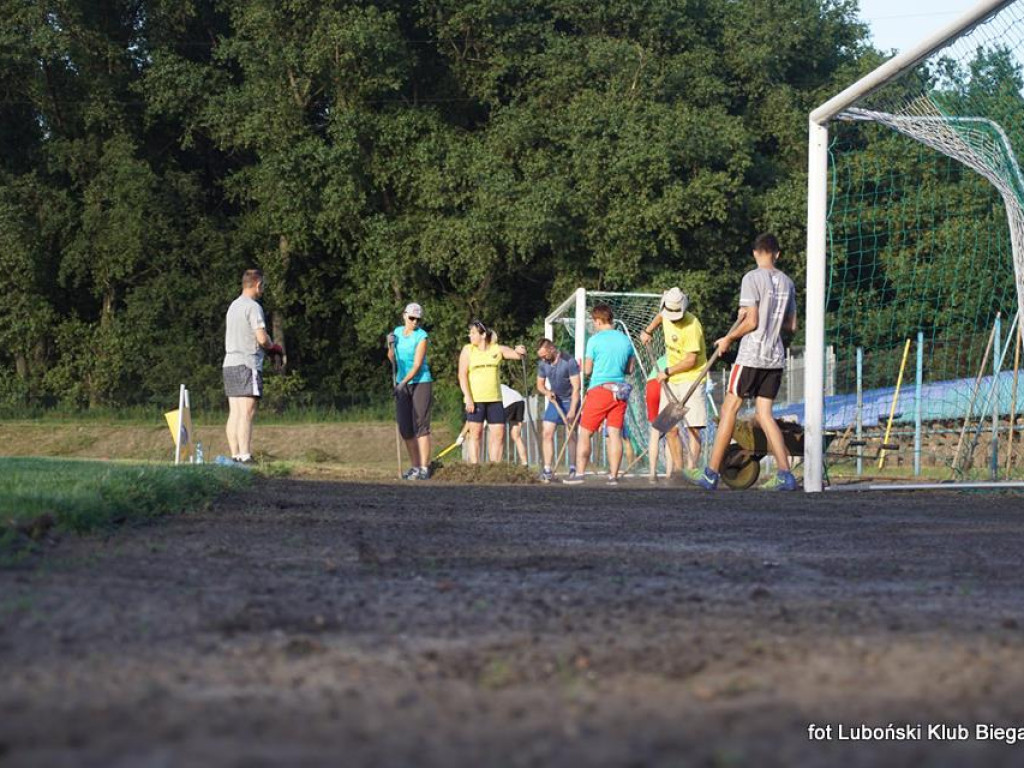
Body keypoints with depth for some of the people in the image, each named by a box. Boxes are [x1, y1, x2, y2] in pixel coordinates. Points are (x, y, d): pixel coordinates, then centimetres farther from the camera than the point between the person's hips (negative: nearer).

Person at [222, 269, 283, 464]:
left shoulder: (233, 306, 18)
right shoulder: (253, 307, -9)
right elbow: (262, 338, -16)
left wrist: (268, 348, 22)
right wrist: (274, 347, 6)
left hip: (230, 363, 9)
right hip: (247, 364, -9)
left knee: (234, 413, 7)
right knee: (247, 413, -11)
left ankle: (235, 456, 6)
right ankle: (245, 457, -15)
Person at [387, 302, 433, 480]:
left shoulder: (421, 336, -10)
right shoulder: (397, 331, 8)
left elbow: (417, 365, -16)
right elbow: (392, 359, 10)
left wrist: (404, 382, -26)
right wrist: (390, 346, -8)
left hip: (421, 382, -6)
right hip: (402, 384, 6)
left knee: (420, 425, -11)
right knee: (404, 427, 4)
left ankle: (424, 468, -14)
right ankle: (414, 466, 12)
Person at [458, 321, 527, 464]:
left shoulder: (497, 349, 8)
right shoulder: (468, 350, 4)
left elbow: (517, 355, 0)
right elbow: (462, 375, -2)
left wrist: (520, 352, -26)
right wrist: (468, 397, -12)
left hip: (494, 398, 2)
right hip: (475, 399, -2)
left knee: (499, 433, -1)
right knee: (476, 433, -2)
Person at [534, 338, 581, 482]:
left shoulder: (569, 361, -19)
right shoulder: (542, 364, -1)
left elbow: (576, 387, -18)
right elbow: (540, 384, 12)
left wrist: (572, 411, -22)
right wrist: (546, 392, -12)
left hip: (570, 401, -5)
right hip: (554, 401, 5)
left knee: (570, 435, -5)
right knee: (547, 433, -5)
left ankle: (573, 468, 3)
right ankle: (547, 470, -4)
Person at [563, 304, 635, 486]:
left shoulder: (594, 340, -7)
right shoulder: (626, 340, 8)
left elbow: (587, 370, -3)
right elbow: (630, 369, 14)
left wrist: (582, 365, 18)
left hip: (599, 389, -5)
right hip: (621, 391, 5)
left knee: (585, 433, 2)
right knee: (615, 433, 2)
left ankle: (579, 474, 0)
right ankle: (613, 476, -1)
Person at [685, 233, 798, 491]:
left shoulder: (752, 278, -9)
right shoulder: (787, 282, 10)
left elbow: (751, 322, -14)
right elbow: (791, 326, 15)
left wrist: (728, 339, -1)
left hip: (751, 356, -6)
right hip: (776, 357, 6)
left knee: (729, 409, 1)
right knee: (764, 413, 7)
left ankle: (711, 474, 3)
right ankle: (785, 475, -5)